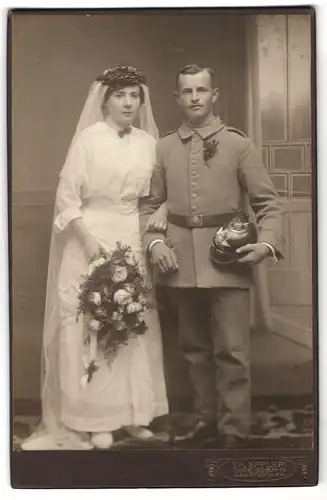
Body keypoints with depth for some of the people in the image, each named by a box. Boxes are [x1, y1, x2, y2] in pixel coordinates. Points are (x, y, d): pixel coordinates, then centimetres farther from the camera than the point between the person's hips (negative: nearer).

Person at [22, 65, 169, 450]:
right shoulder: (89, 137, -5)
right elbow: (66, 197, -7)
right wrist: (87, 240, -15)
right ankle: (94, 419, 10)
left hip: (133, 241, 4)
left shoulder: (148, 142, 8)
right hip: (92, 238, -4)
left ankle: (132, 412, 20)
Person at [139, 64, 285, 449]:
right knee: (194, 347, 13)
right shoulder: (163, 148, 10)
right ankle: (207, 419, 28)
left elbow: (268, 203, 0)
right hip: (181, 260, 3)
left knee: (231, 351, -3)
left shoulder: (237, 144, 2)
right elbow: (149, 204, 10)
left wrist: (267, 242, -15)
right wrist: (153, 242, -6)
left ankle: (234, 432, 9)